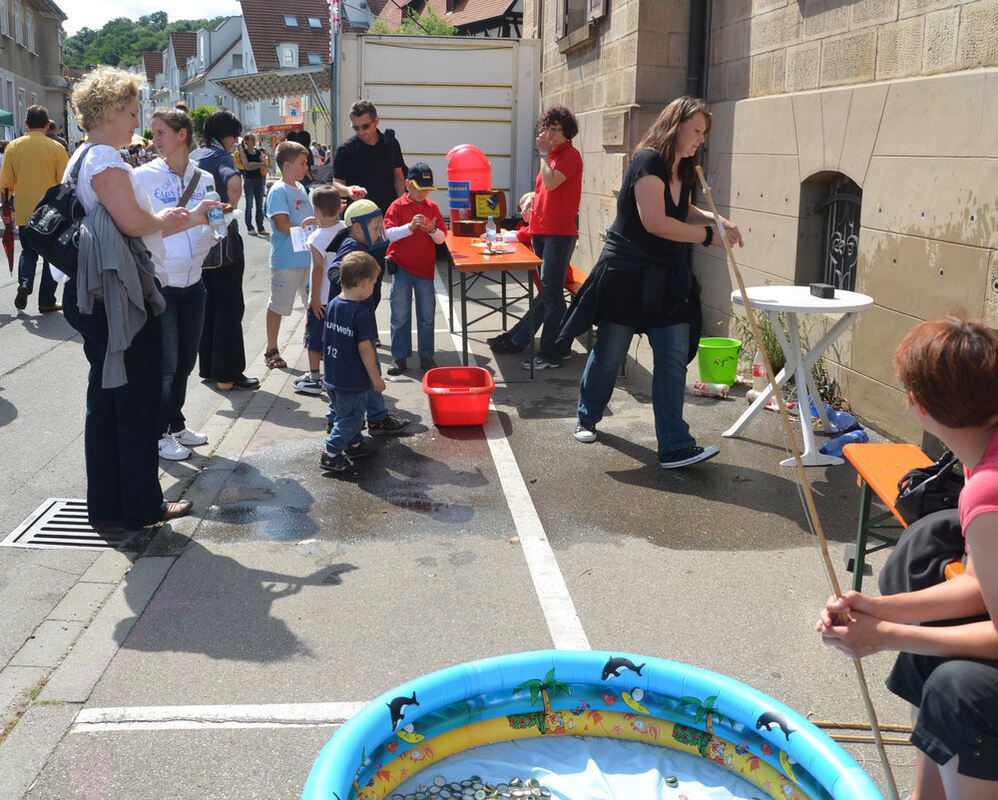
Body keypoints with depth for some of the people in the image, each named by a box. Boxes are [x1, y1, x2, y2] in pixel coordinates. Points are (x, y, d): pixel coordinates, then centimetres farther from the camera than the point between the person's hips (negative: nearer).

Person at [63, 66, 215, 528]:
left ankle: (105, 505, 21)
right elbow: (132, 222, -21)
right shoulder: (105, 159, -14)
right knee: (138, 400, -1)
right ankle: (142, 506, 8)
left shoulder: (82, 159, 18)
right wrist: (164, 219, 0)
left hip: (98, 299, 10)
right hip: (122, 299, -10)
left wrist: (183, 220, 16)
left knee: (106, 399, 14)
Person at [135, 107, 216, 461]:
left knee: (185, 361, 13)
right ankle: (159, 434, 16)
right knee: (165, 364, 0)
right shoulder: (144, 176, -7)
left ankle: (176, 424, 30)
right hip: (158, 284, -4)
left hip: (192, 283, 4)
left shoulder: (204, 180, 5)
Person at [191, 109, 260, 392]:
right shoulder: (220, 156, -13)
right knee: (229, 306, -1)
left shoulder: (192, 156, 10)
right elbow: (234, 181, -30)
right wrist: (231, 207, -18)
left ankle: (208, 367, 24)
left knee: (207, 303, 17)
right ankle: (227, 374, 2)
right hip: (222, 241, -8)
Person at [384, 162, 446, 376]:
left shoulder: (432, 207, 8)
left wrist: (432, 230, -15)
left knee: (427, 314, 5)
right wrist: (410, 227, -25)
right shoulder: (397, 206, -2)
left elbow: (442, 238, 7)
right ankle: (399, 357, 10)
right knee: (400, 314, 1)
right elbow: (388, 233, -12)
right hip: (401, 267, -2)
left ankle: (426, 356, 14)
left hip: (425, 268, 3)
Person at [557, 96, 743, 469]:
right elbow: (655, 222, -26)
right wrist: (708, 236, -20)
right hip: (626, 273, -7)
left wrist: (715, 219, 8)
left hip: (667, 279, 8)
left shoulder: (681, 170, 10)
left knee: (674, 359, -2)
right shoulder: (649, 160, -17)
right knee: (609, 354, 7)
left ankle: (674, 446, -3)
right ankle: (587, 419, 30)